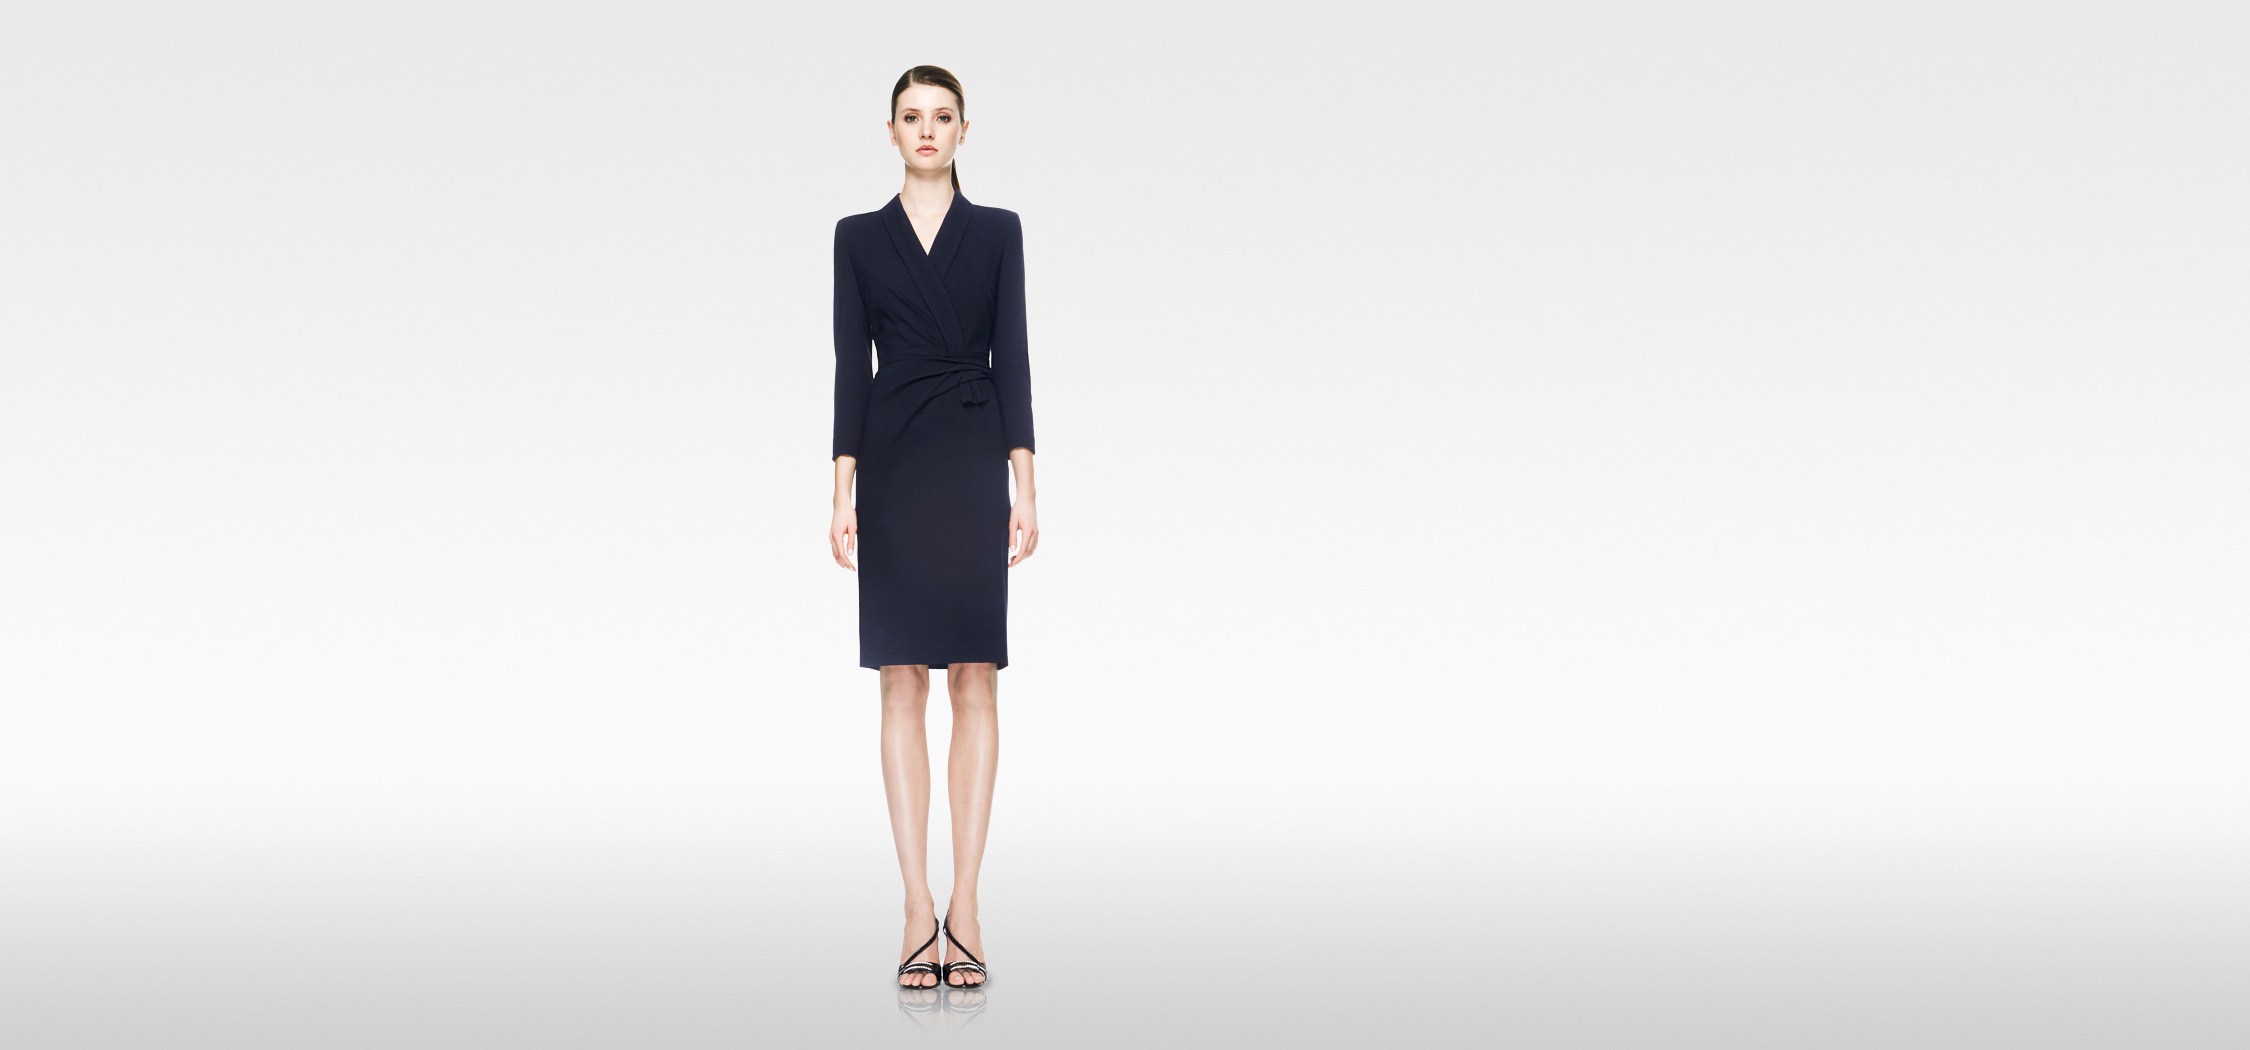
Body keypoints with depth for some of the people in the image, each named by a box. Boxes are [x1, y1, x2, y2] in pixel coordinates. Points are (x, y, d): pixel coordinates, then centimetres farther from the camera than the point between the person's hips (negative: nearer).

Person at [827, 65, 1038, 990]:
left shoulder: (998, 232, 7)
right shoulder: (859, 236, 8)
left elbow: (1012, 359, 2)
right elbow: (850, 366, 4)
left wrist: (1025, 489, -5)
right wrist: (842, 494, -3)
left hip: (974, 462, 0)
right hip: (892, 463, 1)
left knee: (974, 678, -2)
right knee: (902, 681, -1)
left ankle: (965, 905, 1)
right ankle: (919, 910, 2)